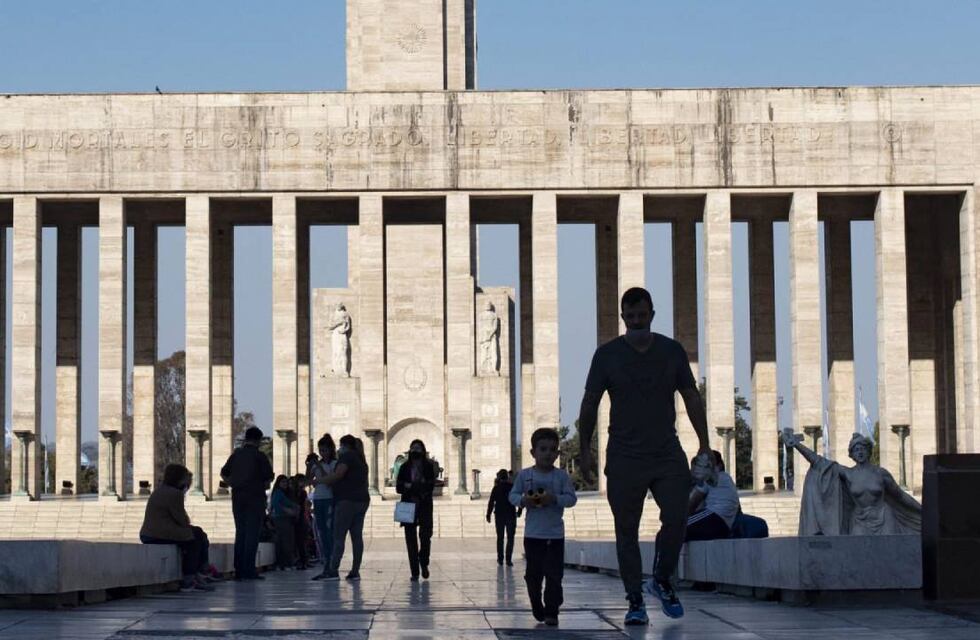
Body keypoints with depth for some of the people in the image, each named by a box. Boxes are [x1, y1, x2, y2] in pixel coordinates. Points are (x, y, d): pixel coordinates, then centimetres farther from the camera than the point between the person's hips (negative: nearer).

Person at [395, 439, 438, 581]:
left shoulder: (428, 467, 4)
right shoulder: (405, 467, 9)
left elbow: (430, 486, -6)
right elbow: (399, 487, 1)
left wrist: (410, 486, -13)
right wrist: (419, 488, -13)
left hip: (424, 507, -1)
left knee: (425, 535, -11)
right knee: (411, 539, -2)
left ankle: (423, 562, 17)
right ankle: (414, 572, 2)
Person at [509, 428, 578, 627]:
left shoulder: (562, 476, -2)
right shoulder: (524, 475, 1)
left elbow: (571, 498, -5)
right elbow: (512, 495, 5)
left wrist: (554, 499, -22)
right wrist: (523, 500, -16)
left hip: (555, 535, -1)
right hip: (532, 534, 1)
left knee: (554, 575, -4)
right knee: (533, 574, 8)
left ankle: (551, 612, 1)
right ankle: (537, 608, 23)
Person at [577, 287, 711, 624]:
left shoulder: (672, 351, 6)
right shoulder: (607, 354, 2)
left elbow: (692, 398, 10)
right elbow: (590, 404, 6)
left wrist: (704, 444, 5)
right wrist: (585, 449, 2)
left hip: (667, 453, 1)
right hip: (624, 457, -1)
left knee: (676, 518, -10)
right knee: (627, 530, 0)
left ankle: (662, 580, 13)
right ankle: (635, 601, 7)